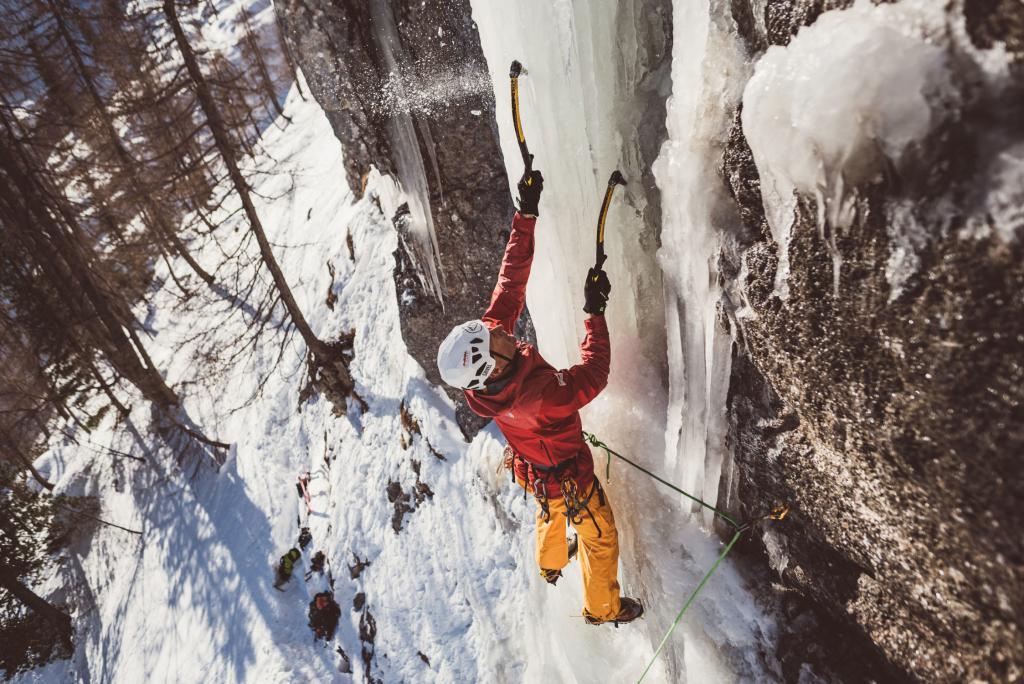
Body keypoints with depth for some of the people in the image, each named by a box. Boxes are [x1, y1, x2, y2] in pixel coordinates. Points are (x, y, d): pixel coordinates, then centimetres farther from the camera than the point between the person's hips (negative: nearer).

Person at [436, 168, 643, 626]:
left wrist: (526, 215, -26)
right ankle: (603, 608, 46)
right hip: (568, 479, -7)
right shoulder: (537, 399, -47)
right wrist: (595, 312, -30)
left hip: (531, 467, 7)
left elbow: (510, 284, -25)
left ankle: (550, 565, 66)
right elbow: (593, 374, -35)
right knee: (600, 537, 20)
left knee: (550, 514, 37)